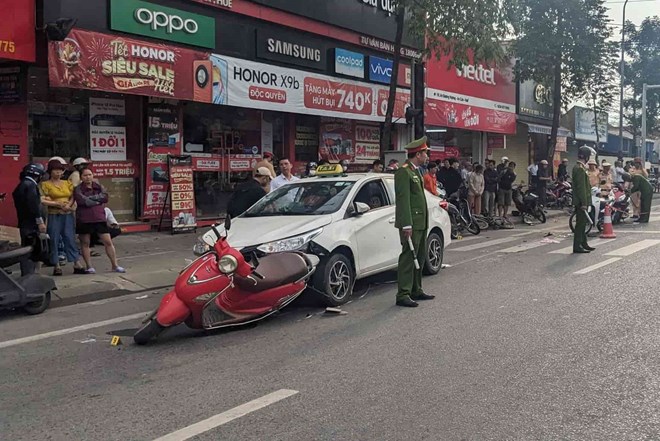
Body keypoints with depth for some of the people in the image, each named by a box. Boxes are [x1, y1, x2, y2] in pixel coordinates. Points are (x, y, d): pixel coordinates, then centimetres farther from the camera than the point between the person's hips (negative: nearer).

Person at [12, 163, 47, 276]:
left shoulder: (21, 185, 17)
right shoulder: (31, 185, -13)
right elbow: (34, 205, -21)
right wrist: (40, 222, -19)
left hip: (24, 223, 10)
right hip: (31, 224, -10)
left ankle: (26, 275, 20)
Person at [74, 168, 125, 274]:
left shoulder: (99, 187, 11)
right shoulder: (78, 189, -2)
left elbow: (105, 197, -7)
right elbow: (84, 201, -17)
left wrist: (91, 198, -12)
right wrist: (98, 201, -7)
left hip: (100, 218, 3)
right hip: (84, 220, -2)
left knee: (108, 242, 1)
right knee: (85, 243, 6)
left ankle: (115, 265, 9)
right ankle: (89, 267, 17)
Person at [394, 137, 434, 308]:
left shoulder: (416, 171, 18)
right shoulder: (403, 172, -13)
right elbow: (403, 200, -19)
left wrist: (424, 222, 20)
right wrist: (407, 225, -23)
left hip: (421, 223, 10)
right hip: (411, 223, -10)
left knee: (419, 258, 15)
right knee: (408, 257, -9)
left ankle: (416, 290, 25)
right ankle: (403, 295, -5)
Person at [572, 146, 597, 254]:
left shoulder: (579, 167, 16)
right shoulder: (580, 168, -17)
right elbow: (581, 187, -21)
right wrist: (584, 203, -22)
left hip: (582, 201, 10)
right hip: (581, 201, -10)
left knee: (582, 223, 16)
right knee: (580, 223, -7)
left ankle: (583, 244, 24)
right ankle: (577, 247, -4)